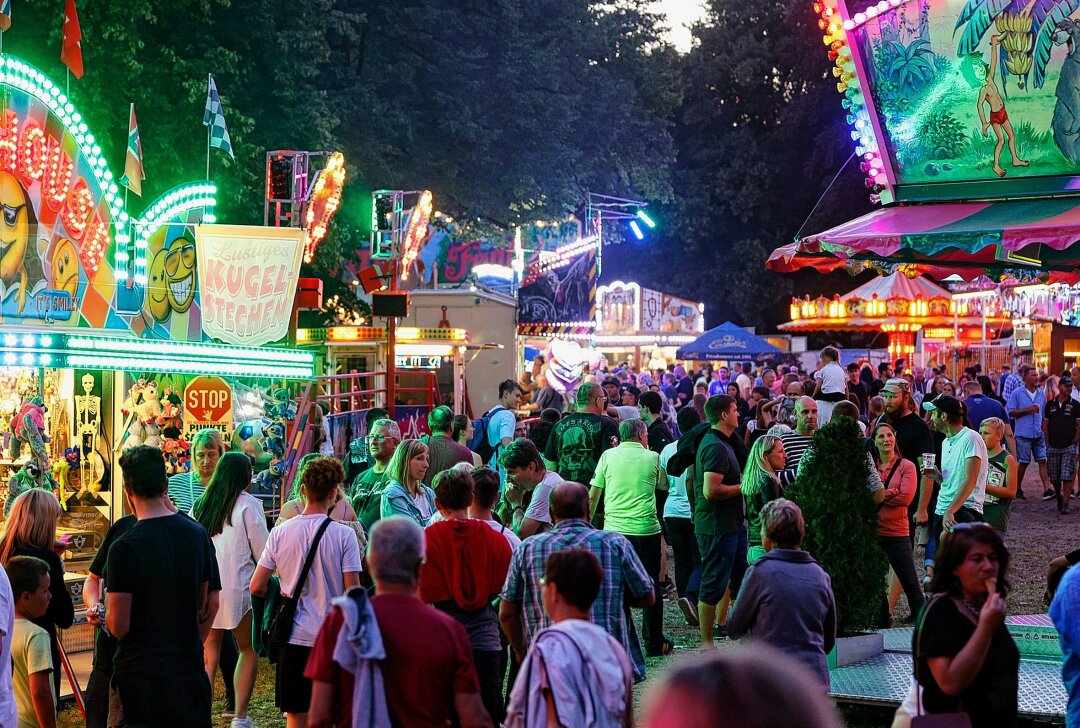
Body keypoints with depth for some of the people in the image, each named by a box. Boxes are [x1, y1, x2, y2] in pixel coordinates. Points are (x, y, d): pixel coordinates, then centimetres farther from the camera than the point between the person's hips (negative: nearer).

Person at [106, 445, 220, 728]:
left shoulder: (124, 547, -15)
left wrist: (106, 612, 6)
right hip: (189, 667, 4)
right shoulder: (198, 534, 1)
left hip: (139, 670, -4)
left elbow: (119, 625, -15)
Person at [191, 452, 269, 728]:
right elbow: (262, 551, -3)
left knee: (208, 658, 8)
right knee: (248, 650, 15)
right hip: (237, 589, -3)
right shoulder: (248, 504, -6)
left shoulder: (200, 505, 7)